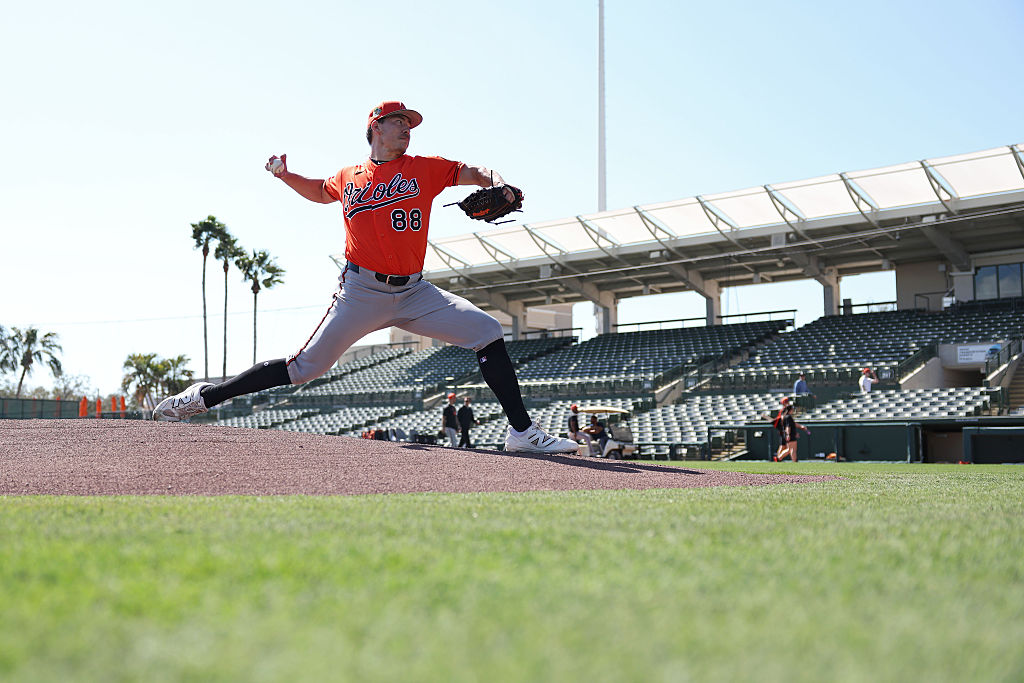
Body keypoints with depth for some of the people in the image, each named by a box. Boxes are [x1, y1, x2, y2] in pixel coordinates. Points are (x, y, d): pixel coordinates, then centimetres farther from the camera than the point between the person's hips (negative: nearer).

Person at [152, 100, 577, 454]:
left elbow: (477, 174, 9)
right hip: (361, 291, -1)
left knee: (486, 332, -12)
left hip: (414, 292, 2)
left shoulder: (425, 168, 7)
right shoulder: (348, 178, 9)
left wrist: (499, 188, -13)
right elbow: (320, 192, 31)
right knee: (304, 367, -5)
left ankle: (522, 432, -7)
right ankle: (203, 396, 8)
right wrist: (285, 175, 15)